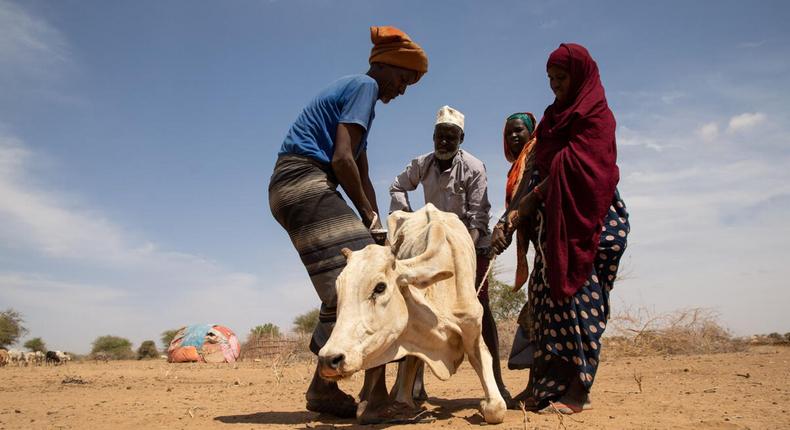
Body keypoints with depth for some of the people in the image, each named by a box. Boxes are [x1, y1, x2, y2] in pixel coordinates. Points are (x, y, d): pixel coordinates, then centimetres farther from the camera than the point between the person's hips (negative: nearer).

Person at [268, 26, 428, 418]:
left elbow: (362, 174, 24)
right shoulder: (364, 85, -3)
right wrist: (368, 214, -4)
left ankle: (325, 387, 9)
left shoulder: (351, 89, 28)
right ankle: (324, 390, -9)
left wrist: (374, 226, 16)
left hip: (290, 187, 10)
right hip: (305, 182, -10)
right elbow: (342, 158, -16)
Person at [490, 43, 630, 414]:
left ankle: (578, 391, -6)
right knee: (545, 296, 3)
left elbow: (572, 166, -15)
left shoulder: (597, 115, -2)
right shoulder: (555, 115, 21)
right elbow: (540, 167, 13)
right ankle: (540, 386, 7)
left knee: (579, 296, -10)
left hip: (585, 219, -7)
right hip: (554, 221, 7)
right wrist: (516, 212, 0)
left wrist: (531, 199, -13)